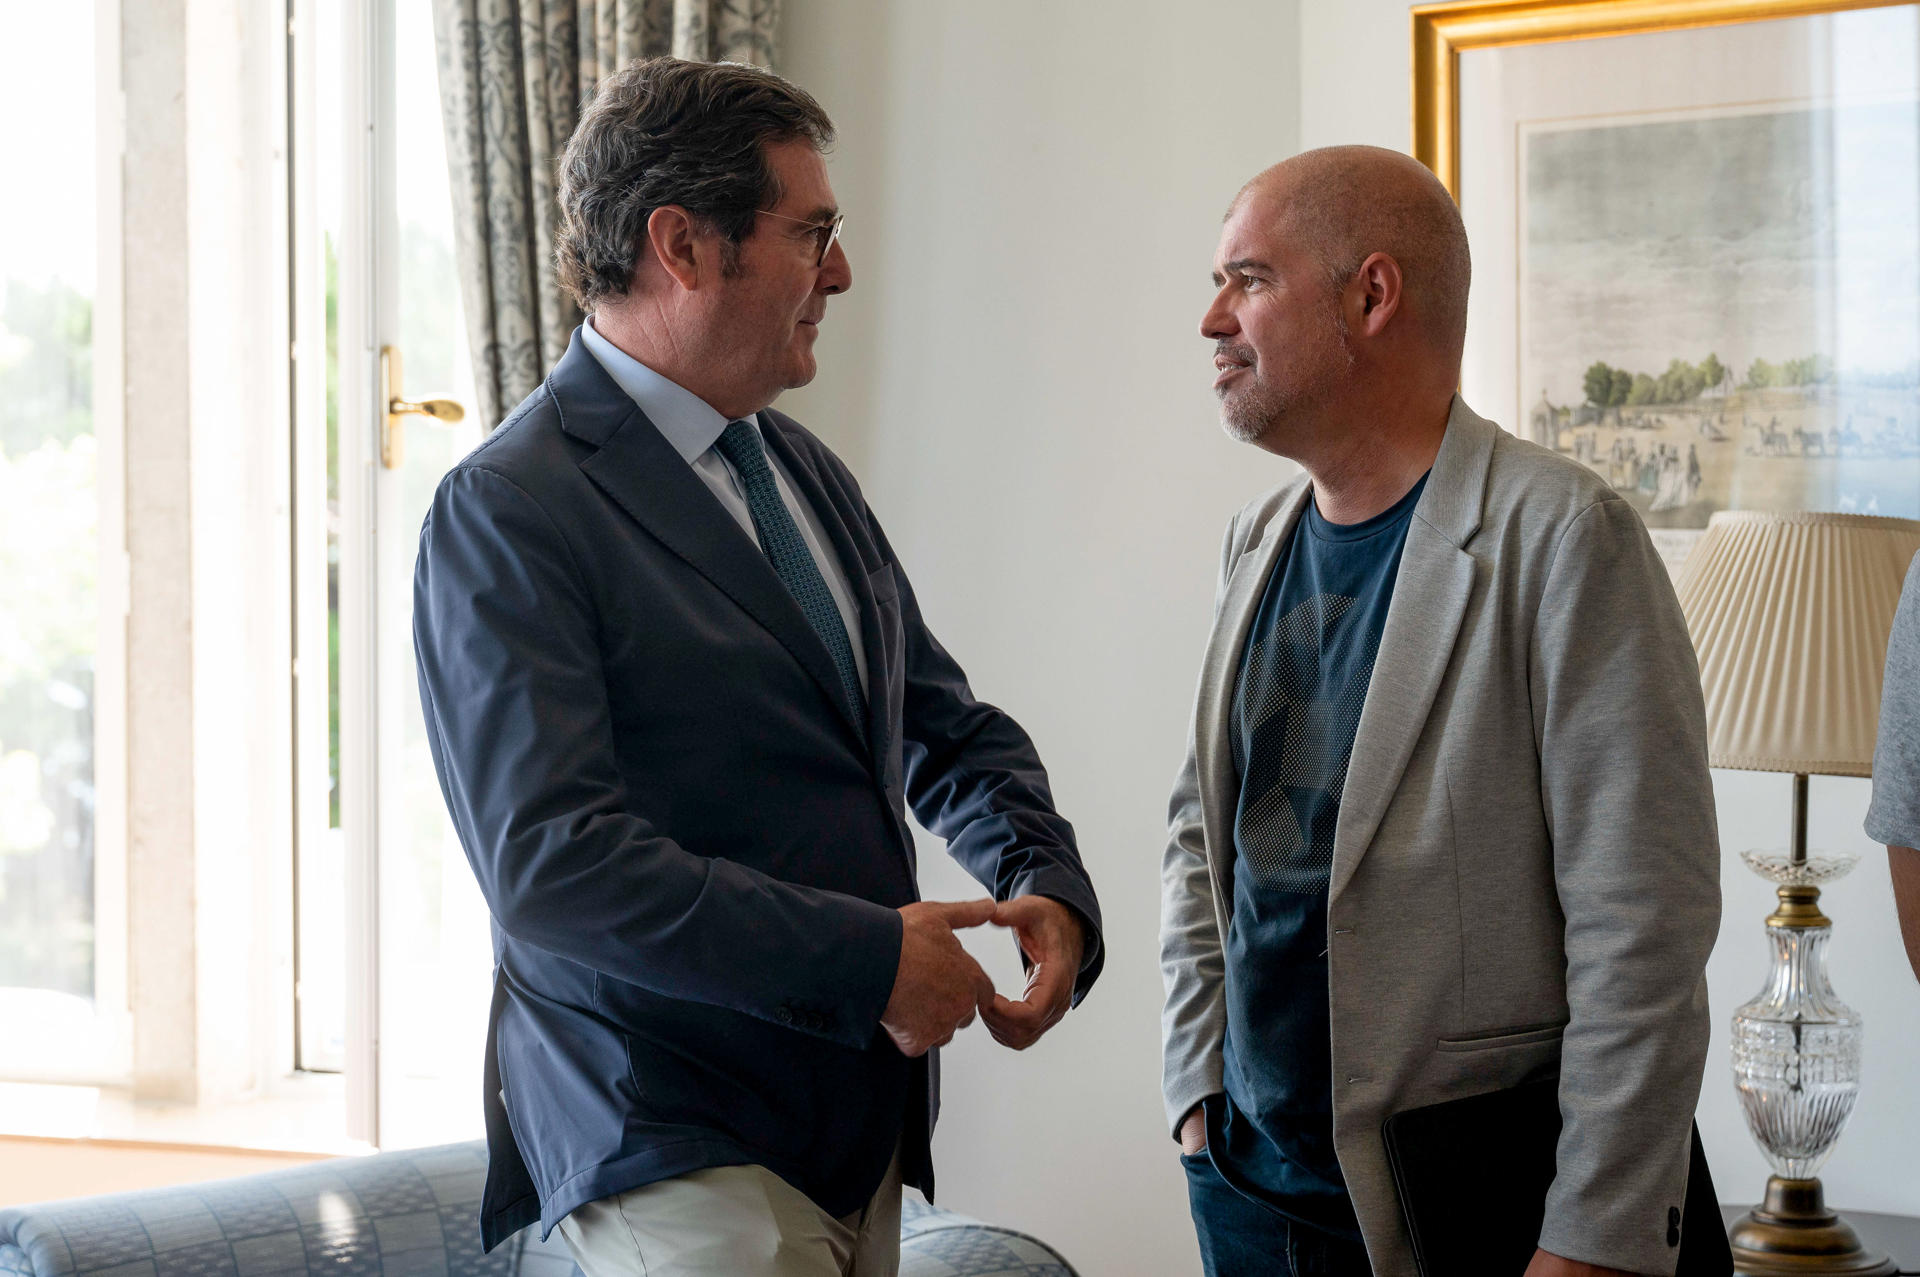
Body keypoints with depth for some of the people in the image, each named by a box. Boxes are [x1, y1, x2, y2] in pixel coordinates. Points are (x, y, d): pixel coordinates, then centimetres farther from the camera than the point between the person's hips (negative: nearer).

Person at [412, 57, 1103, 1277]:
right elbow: (554, 865, -23)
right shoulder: (506, 513, -14)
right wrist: (865, 958, -22)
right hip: (678, 1157, -8)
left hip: (862, 1120, 8)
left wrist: (1049, 887, 1)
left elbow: (950, 730, 22)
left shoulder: (804, 470, 13)